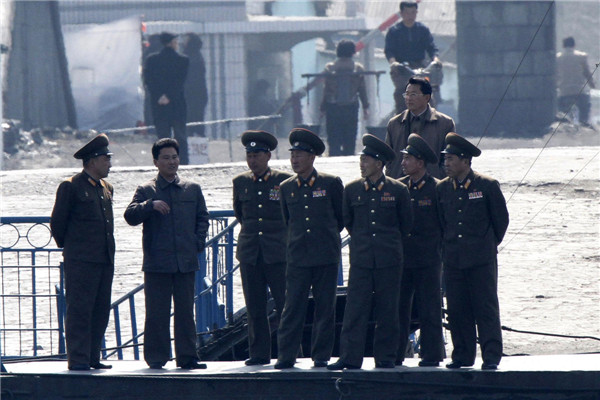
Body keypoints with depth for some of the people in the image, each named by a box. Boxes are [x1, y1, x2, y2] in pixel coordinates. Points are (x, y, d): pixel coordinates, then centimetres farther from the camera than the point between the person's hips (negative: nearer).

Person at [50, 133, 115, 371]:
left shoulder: (106, 188, 16)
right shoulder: (71, 187, -7)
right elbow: (57, 222, -2)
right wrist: (68, 247, 5)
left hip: (104, 260, 7)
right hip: (80, 262, -7)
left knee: (101, 311, 7)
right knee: (79, 310, -7)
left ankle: (92, 358, 12)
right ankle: (77, 359, -6)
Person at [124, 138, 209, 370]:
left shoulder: (192, 190, 15)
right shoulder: (146, 191, 6)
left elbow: (202, 218, 18)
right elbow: (131, 216, -5)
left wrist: (198, 242, 3)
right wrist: (150, 205, -21)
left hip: (186, 261, 2)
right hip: (157, 262, -2)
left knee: (185, 311, 5)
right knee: (157, 313, -1)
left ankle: (187, 357, 9)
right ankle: (156, 357, 3)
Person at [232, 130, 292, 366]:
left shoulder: (284, 181, -2)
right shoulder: (240, 182, 9)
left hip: (277, 251, -3)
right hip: (250, 253, 3)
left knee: (285, 304, -5)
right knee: (254, 308, 4)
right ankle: (259, 353, 9)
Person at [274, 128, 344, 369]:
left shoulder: (331, 184, 0)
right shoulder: (286, 188, 9)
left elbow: (342, 218, 11)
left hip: (326, 256, -2)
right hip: (298, 256, 2)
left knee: (325, 308, 2)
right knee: (292, 307, -3)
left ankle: (321, 356, 8)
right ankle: (286, 356, 0)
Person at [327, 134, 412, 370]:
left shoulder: (397, 190, 0)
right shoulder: (351, 190, 5)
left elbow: (406, 224, 11)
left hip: (389, 260, -1)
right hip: (361, 260, 1)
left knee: (387, 311, 3)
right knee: (355, 309, -5)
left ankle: (386, 357, 10)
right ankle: (350, 357, -5)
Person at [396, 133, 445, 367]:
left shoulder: (436, 189, -4)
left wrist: (438, 247, 0)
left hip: (428, 260, -4)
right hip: (401, 258, 4)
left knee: (429, 310, 0)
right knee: (398, 307, 4)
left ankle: (431, 355, 6)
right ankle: (394, 355, 9)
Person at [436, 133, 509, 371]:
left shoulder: (487, 186, -4)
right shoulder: (442, 189, 7)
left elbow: (501, 219, 6)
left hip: (482, 260, -4)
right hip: (453, 259, 4)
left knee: (486, 308, -3)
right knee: (457, 310, 4)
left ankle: (491, 357, -1)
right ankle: (462, 356, 12)